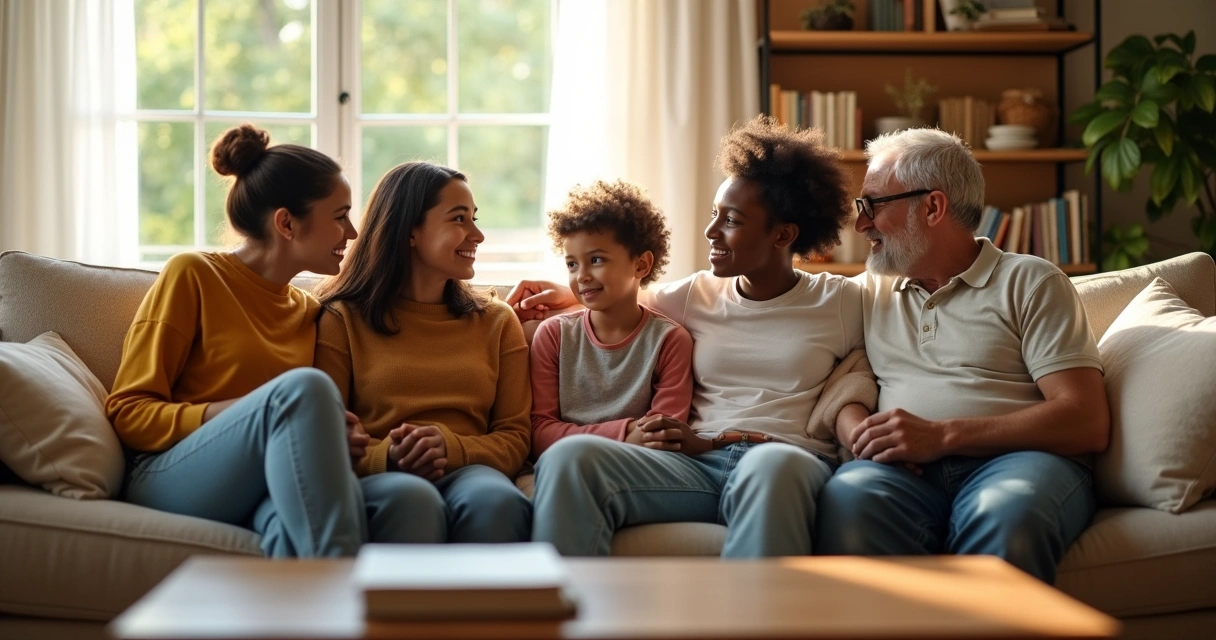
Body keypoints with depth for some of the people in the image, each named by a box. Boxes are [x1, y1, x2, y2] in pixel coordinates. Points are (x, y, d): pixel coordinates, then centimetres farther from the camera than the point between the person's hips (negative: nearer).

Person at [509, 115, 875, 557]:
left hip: (792, 460, -2)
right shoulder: (695, 295, 21)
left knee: (773, 466, -44)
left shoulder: (842, 302, 13)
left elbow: (853, 393, 11)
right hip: (695, 464, 3)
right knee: (570, 456, -28)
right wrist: (569, 295, 24)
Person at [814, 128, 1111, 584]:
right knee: (848, 497, -35)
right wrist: (856, 433, -7)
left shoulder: (1031, 282, 11)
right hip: (902, 470, 2)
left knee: (1007, 516, -40)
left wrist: (942, 435, -11)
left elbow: (1088, 423, -2)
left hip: (1014, 459, -2)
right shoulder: (869, 290, 27)